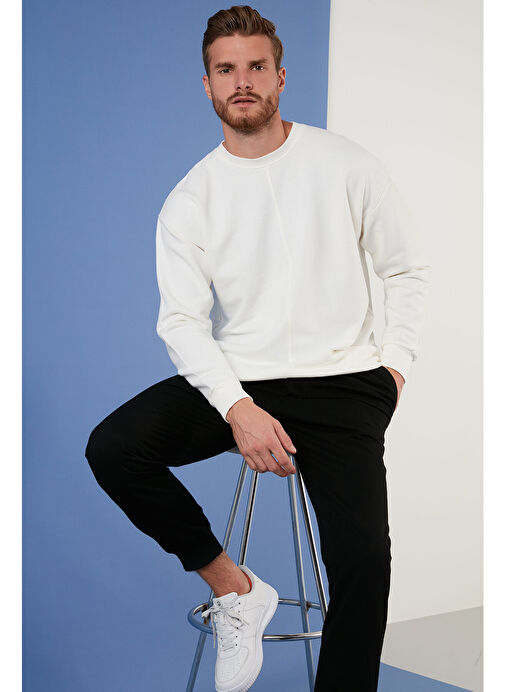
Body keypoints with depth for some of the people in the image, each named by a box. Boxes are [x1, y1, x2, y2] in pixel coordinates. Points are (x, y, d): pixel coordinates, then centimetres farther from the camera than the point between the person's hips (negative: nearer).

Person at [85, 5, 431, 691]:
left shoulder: (346, 164, 3)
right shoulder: (188, 201, 4)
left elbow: (407, 270, 10)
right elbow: (182, 321, -5)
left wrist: (396, 365, -1)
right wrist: (239, 409, -20)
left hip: (341, 379, -2)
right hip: (237, 380, 2)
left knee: (363, 555, -23)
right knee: (112, 447, -22)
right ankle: (233, 586, -3)